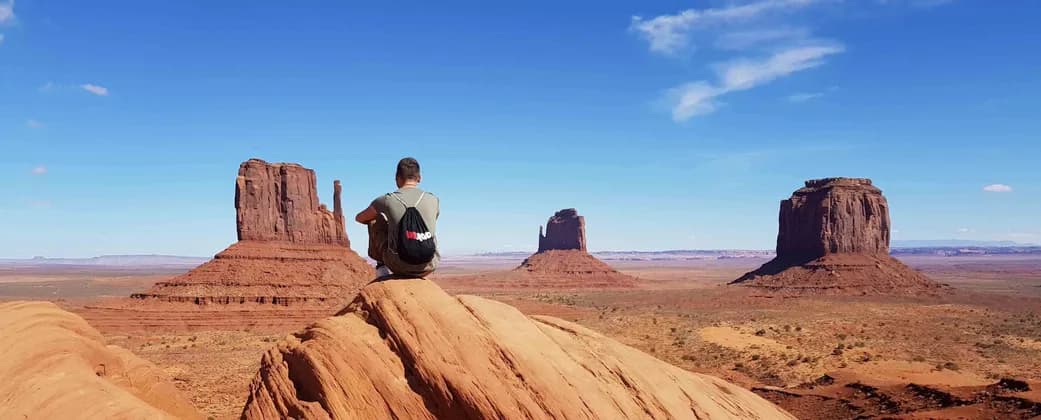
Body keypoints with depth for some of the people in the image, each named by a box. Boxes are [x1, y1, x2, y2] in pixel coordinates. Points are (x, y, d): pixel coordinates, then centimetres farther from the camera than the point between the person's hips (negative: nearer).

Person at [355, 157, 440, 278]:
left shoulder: (387, 200, -3)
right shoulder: (433, 200, 2)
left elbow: (359, 218, 17)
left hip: (399, 266, -2)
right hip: (427, 267, 2)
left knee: (375, 220, 16)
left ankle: (381, 266, 23)